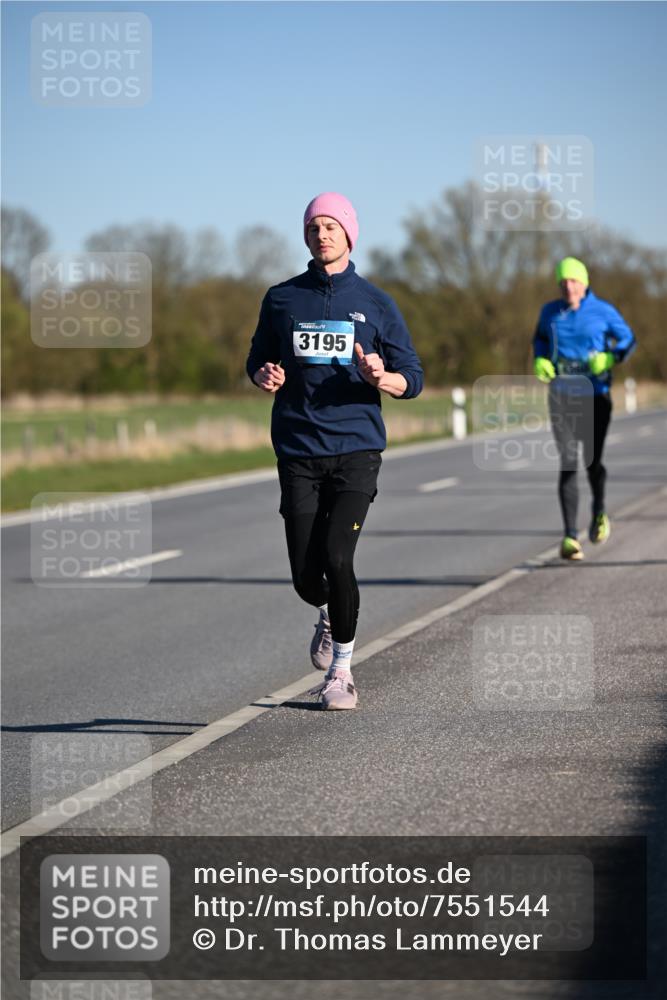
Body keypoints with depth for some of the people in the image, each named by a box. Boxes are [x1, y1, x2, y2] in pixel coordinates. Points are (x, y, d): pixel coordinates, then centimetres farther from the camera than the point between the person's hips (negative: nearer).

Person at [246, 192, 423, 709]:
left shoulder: (376, 304, 5)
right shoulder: (281, 299, 9)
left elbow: (413, 379, 7)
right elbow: (257, 360, 19)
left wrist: (382, 377, -16)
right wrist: (264, 375, -5)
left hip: (356, 451, -2)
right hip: (298, 455, 2)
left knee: (337, 557, -17)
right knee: (306, 577, -2)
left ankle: (342, 670, 1)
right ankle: (330, 615, 36)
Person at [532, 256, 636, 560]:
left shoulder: (603, 312, -3)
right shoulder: (550, 312, 4)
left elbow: (628, 340, 7)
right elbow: (540, 339, 22)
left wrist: (609, 358, -13)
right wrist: (540, 361, 1)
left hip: (595, 395, -1)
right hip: (561, 396, 1)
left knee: (592, 461, -6)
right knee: (568, 464, -8)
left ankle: (599, 511, 29)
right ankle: (570, 536, -7)